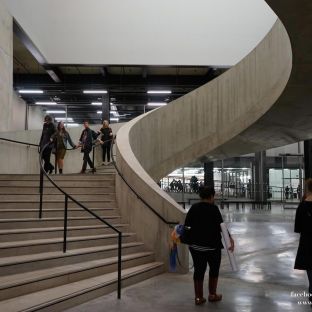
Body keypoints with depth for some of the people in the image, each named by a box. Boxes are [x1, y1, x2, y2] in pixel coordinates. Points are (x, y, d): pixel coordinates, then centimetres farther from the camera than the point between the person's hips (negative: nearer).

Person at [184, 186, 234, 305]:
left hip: (195, 245, 4)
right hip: (212, 245, -4)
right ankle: (212, 295, 23)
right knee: (214, 269, 15)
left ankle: (198, 297, 14)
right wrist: (230, 238, -23)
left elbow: (186, 225, 4)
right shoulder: (213, 209, -11)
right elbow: (221, 226, -20)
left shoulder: (193, 208, 3)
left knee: (198, 270, 10)